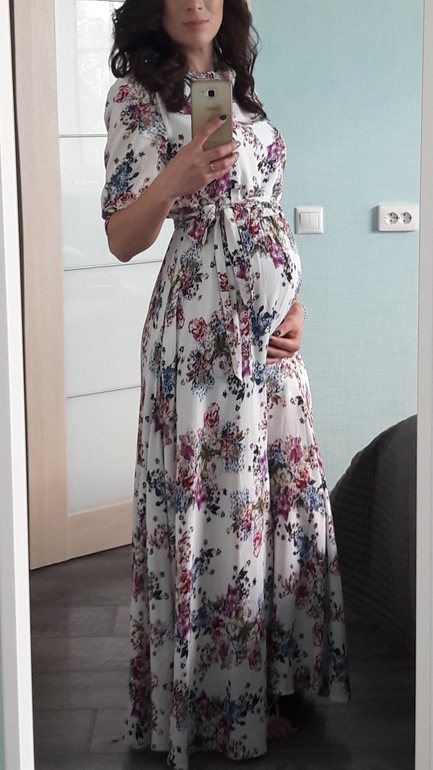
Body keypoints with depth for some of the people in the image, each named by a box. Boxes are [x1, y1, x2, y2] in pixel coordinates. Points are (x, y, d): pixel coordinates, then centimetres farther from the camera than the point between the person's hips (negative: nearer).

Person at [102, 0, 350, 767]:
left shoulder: (241, 91, 16)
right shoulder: (136, 94, -4)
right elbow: (121, 239, -10)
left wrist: (294, 304, 4)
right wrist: (179, 173, -27)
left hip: (270, 325, 7)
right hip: (201, 330, -7)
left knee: (284, 497, 11)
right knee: (214, 503, -2)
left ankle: (268, 684, 26)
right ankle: (208, 704, 14)